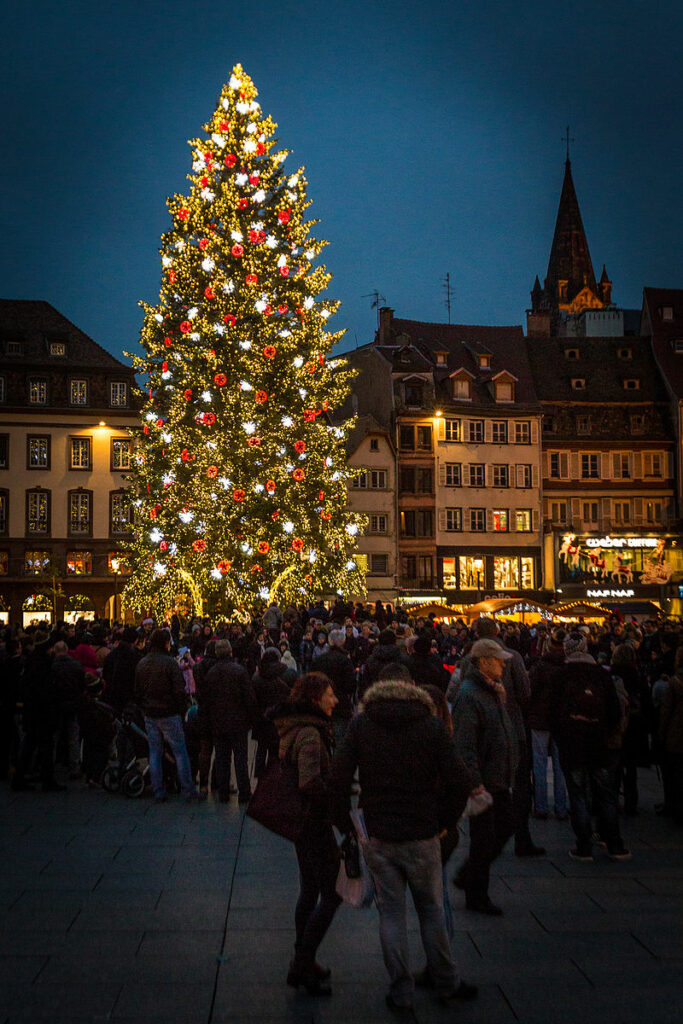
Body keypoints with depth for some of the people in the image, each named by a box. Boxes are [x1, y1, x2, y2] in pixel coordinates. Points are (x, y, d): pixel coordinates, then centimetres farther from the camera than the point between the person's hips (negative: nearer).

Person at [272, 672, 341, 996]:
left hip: (300, 819, 10)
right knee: (331, 894, -1)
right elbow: (310, 783, -34)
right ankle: (303, 965, 5)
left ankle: (302, 961, 31)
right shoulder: (309, 734, -24)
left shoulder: (298, 728, 7)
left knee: (309, 891, 19)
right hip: (314, 821, -10)